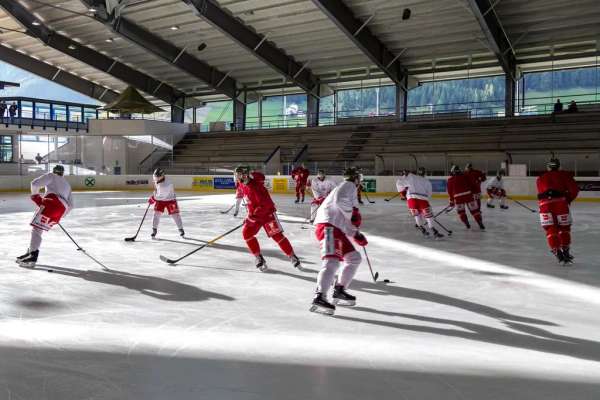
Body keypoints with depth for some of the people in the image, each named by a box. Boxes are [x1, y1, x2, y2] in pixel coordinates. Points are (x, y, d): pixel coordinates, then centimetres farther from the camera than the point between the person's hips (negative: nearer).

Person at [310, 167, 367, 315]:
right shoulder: (348, 185, 5)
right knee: (332, 260, -26)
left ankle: (339, 291, 21)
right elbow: (339, 199, -18)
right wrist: (353, 213, -10)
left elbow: (345, 221, 34)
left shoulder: (349, 189, 34)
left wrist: (356, 234, 29)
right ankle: (319, 297, -39)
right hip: (328, 226, -10)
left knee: (354, 258, 16)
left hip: (337, 228, 10)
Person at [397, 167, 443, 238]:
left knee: (416, 214, 22)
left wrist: (402, 192, 23)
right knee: (428, 214, 8)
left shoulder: (410, 177, 17)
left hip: (411, 198, 0)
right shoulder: (427, 182, 23)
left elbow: (399, 182, 13)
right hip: (423, 199, 0)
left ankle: (423, 230, 19)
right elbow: (429, 194, 24)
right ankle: (434, 232, 1)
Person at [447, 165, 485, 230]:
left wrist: (452, 201, 19)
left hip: (458, 197, -1)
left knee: (460, 211, 19)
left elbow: (450, 191, 11)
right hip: (468, 194, 1)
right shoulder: (464, 176, 10)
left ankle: (467, 224, 12)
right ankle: (480, 223, 9)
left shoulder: (450, 179, 8)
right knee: (474, 209, 10)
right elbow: (471, 185, 12)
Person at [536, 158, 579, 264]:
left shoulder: (540, 179, 25)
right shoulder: (564, 175, 16)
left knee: (551, 230, 8)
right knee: (564, 228, 17)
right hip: (560, 202, -1)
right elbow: (574, 189, 7)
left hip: (545, 203, 1)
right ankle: (565, 251, 21)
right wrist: (569, 199, 20)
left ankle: (557, 252, -1)